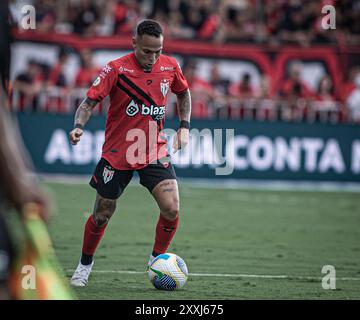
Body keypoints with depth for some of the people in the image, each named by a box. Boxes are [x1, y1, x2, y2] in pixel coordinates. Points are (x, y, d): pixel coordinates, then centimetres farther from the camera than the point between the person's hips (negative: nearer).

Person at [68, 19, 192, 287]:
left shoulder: (170, 66, -2)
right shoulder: (116, 69, -14)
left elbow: (183, 93, 18)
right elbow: (90, 101, -14)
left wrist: (184, 127, 8)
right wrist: (79, 126, -32)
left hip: (155, 151, 2)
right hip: (117, 153, -2)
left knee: (171, 209, -15)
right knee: (102, 215, 6)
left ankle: (157, 260, 9)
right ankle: (85, 265, 31)